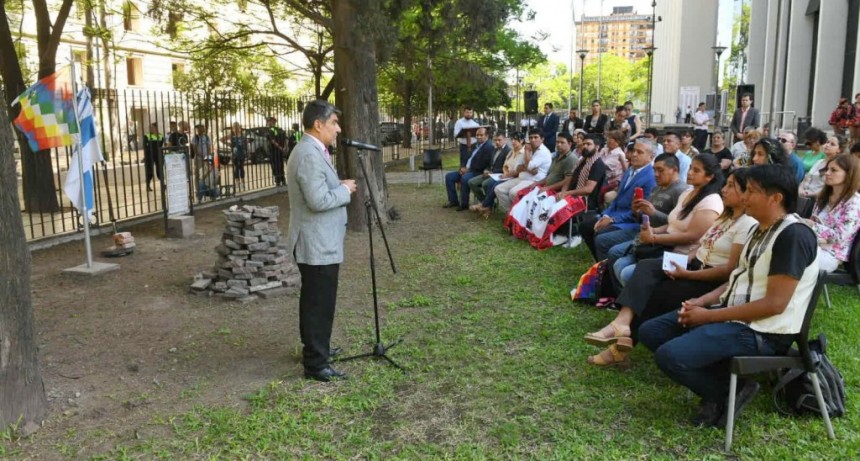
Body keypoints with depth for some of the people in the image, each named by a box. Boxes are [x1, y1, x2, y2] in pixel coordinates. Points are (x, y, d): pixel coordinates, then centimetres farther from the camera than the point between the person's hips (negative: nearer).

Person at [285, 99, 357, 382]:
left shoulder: (311, 151, 13)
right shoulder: (310, 155, -21)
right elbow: (318, 200, -28)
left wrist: (340, 187, 6)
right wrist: (345, 190, -13)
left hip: (316, 242, 11)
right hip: (317, 245, -11)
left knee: (314, 300, 21)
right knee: (320, 303, -3)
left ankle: (314, 348, 35)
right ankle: (316, 364, 5)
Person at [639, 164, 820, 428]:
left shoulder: (794, 235, -18)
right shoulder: (759, 229, 12)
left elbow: (774, 304, -22)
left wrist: (709, 316, -18)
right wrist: (703, 301, 1)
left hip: (762, 332, -10)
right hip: (733, 315, 10)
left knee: (670, 355, -27)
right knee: (650, 332, 4)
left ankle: (729, 391, 0)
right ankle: (724, 381, 1)